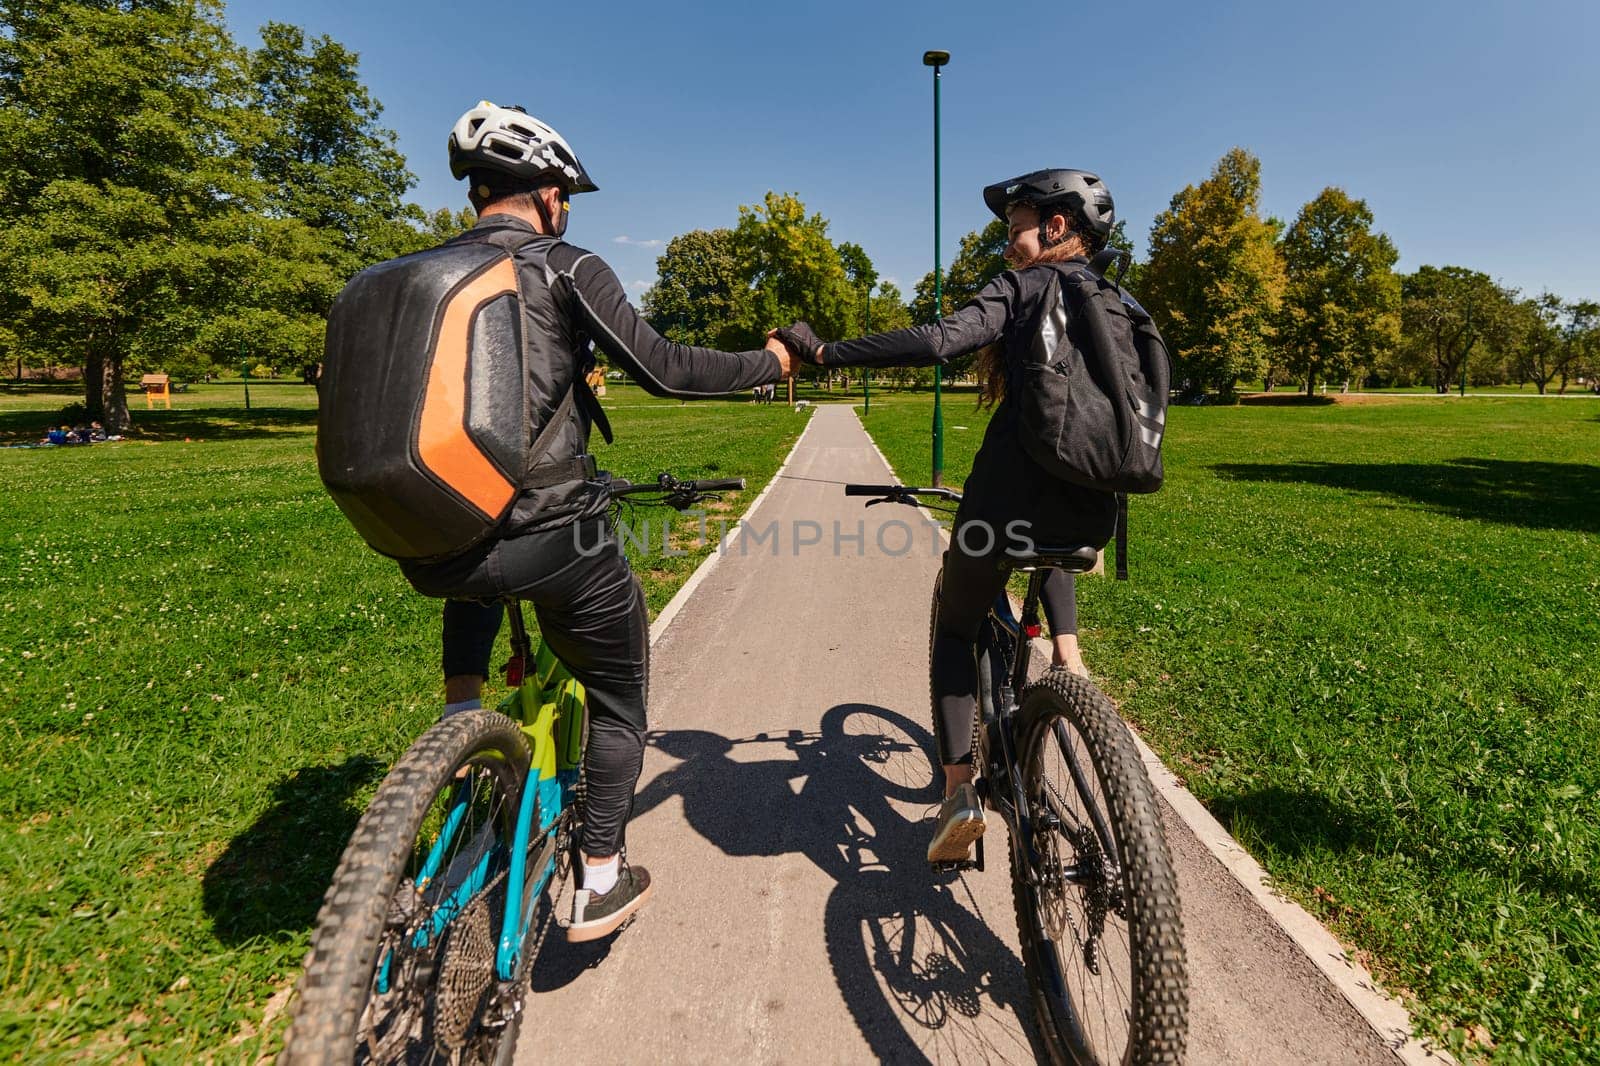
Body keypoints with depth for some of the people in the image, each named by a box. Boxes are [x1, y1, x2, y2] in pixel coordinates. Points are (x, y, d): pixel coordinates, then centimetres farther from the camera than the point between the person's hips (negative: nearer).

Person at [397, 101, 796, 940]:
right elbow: (662, 369, -6)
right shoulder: (563, 268, -2)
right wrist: (767, 362, 9)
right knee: (616, 693, 18)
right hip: (548, 539, -5)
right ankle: (600, 886, 27)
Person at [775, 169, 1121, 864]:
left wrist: (823, 351, -15)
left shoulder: (1023, 287, -1)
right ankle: (1069, 662, 26)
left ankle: (959, 791, 7)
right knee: (1046, 549, 43)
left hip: (1010, 497, -6)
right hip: (1091, 513, 6)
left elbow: (939, 341, -18)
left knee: (955, 629, 15)